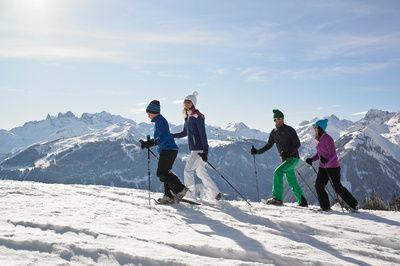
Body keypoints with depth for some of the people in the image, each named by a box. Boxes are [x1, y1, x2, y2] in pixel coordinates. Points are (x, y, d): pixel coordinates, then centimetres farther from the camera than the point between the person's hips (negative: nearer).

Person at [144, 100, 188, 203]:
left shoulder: (160, 120, -9)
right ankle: (169, 196, 9)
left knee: (161, 173, -12)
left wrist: (154, 143, -32)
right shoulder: (158, 121, 22)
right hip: (168, 150, 11)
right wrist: (148, 143, 25)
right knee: (164, 173, 10)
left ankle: (180, 189, -12)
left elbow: (164, 135, -23)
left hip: (168, 150, -11)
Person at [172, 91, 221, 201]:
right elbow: (185, 133, 23)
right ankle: (216, 193, 21)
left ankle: (189, 195, -2)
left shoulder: (197, 116, -13)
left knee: (188, 170, -10)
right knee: (201, 173, 13)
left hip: (199, 149, -9)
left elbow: (203, 134, -19)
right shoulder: (187, 117, 13)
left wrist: (205, 150, -23)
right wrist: (171, 135, 15)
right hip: (194, 149, 9)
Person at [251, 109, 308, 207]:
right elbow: (268, 145, 18)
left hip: (293, 158, -7)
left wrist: (288, 153, -27)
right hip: (285, 159, 7)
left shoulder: (289, 129, -9)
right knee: (292, 183, 10)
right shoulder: (274, 132, 10)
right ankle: (303, 202, 21)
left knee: (278, 172, -22)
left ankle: (277, 198, -20)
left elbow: (297, 144, -12)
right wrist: (257, 151, 5)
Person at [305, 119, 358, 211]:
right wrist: (312, 159, 4)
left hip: (332, 166, -8)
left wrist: (326, 160, -38)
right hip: (323, 166, 8)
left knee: (337, 187, -2)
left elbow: (333, 154, -20)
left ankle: (354, 204, 14)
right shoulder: (317, 139, 8)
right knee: (318, 185, -4)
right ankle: (325, 207, 5)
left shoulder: (327, 138, -17)